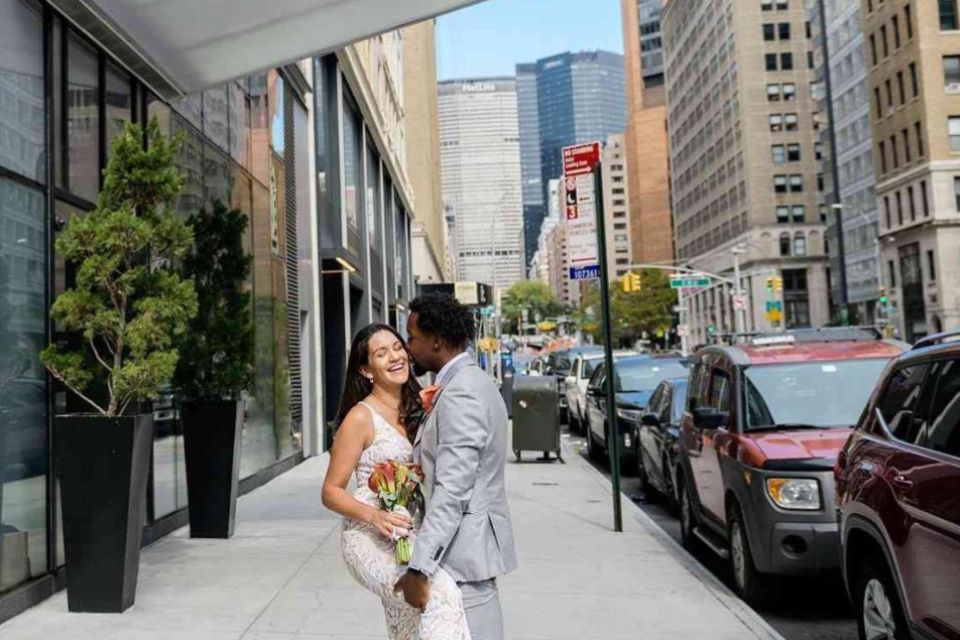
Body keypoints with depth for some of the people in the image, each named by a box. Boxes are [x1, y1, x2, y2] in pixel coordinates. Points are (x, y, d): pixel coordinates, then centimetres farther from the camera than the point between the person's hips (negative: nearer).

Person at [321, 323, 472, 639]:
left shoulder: (415, 410, 10)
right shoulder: (361, 417, -10)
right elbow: (331, 492, -7)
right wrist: (374, 516, -24)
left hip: (410, 536, 7)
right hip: (372, 539, -7)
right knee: (441, 593, -29)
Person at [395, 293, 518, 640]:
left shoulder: (460, 395, -20)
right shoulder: (471, 382, 13)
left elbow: (451, 491, -25)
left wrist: (419, 568, -24)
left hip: (464, 549, -10)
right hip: (467, 544, 10)